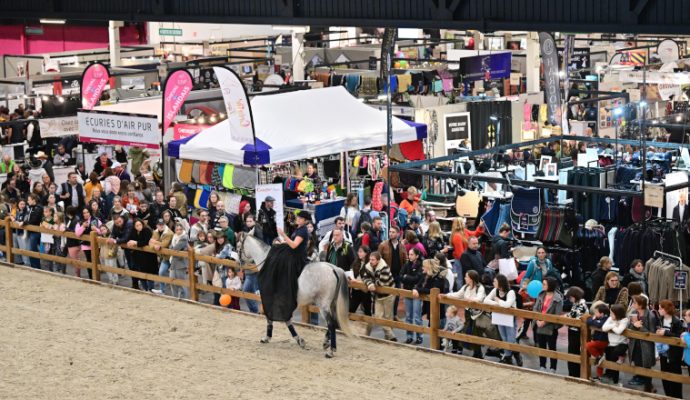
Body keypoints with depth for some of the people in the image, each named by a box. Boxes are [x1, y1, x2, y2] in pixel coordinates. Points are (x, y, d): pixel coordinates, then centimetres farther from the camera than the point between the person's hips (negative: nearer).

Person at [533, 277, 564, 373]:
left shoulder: (558, 298, -16)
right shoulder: (541, 295, 2)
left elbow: (557, 315, -18)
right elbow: (535, 308, 2)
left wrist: (545, 322, -19)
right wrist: (537, 320, -13)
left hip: (551, 327, -6)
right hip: (540, 326, 6)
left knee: (552, 348, 6)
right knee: (541, 347, 16)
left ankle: (553, 369, 16)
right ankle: (542, 366, 29)